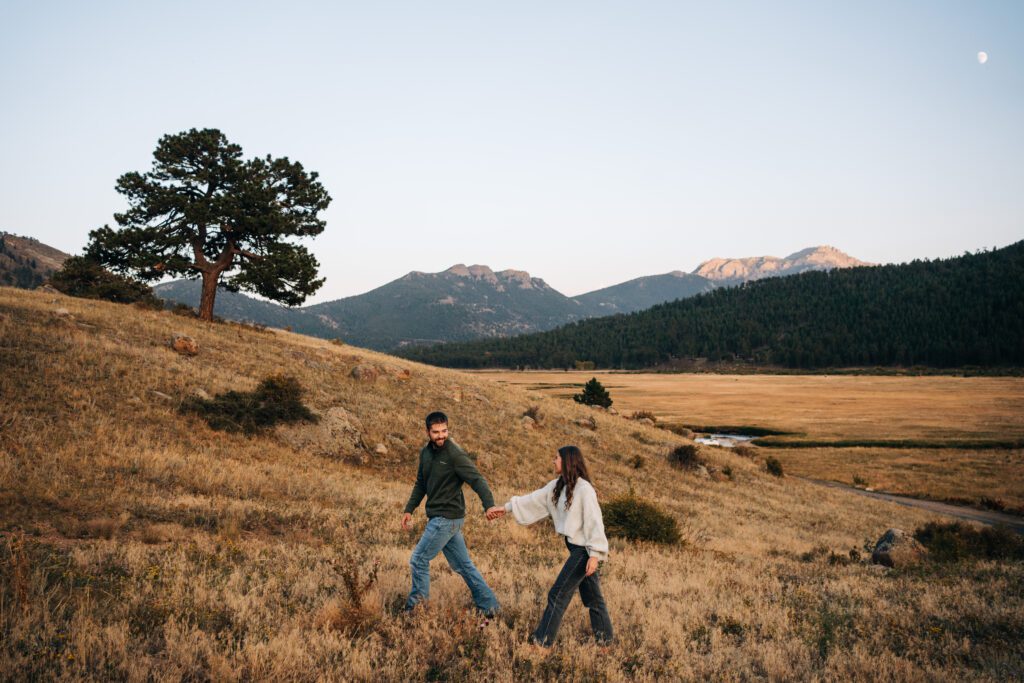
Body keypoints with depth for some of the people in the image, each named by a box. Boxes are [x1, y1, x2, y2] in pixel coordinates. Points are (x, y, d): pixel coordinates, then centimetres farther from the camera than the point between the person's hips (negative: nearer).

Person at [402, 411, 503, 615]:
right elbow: (421, 484, 19)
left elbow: (477, 479, -24)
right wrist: (409, 510, 14)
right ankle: (489, 604, 21)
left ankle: (416, 604, 14)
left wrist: (490, 505, -38)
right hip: (438, 517, 8)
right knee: (462, 564, 13)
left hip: (448, 518, -8)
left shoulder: (455, 454, -17)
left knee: (419, 559, -2)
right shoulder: (426, 452, 7)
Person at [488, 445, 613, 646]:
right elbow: (535, 500, 16)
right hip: (575, 547, 8)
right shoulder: (558, 486, 7)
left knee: (558, 594, -2)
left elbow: (594, 522, -19)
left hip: (584, 550, -8)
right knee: (592, 597, 16)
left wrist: (595, 554, -22)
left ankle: (542, 640, 7)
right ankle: (604, 638, 26)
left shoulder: (584, 489, -18)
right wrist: (506, 508, 19)